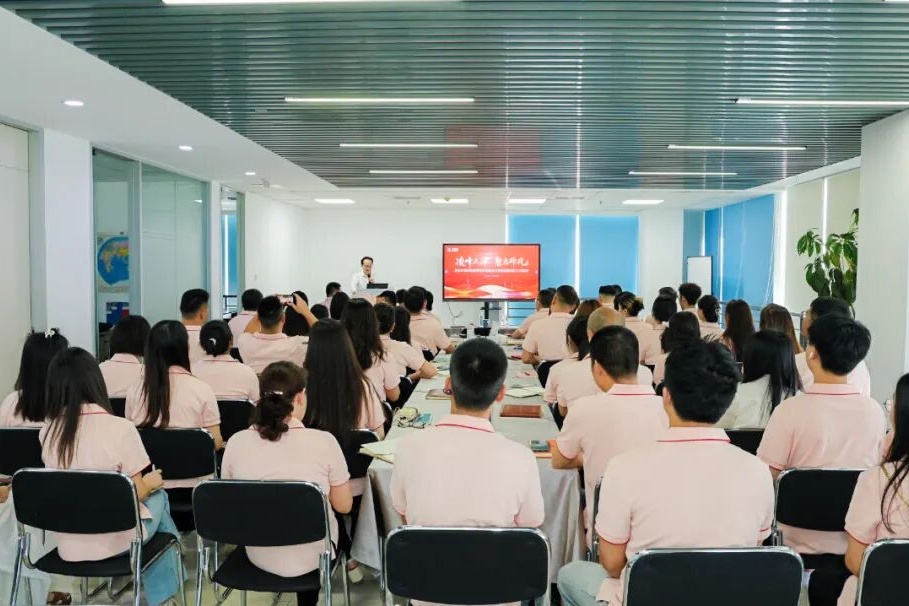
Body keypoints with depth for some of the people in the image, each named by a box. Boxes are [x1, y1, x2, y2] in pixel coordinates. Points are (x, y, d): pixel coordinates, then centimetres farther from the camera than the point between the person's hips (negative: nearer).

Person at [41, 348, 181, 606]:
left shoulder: (47, 432, -6)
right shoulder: (120, 429, -21)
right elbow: (137, 493, -13)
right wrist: (149, 483, 8)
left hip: (68, 546, 5)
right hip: (115, 542, -4)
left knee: (152, 495, 27)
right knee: (157, 496, 25)